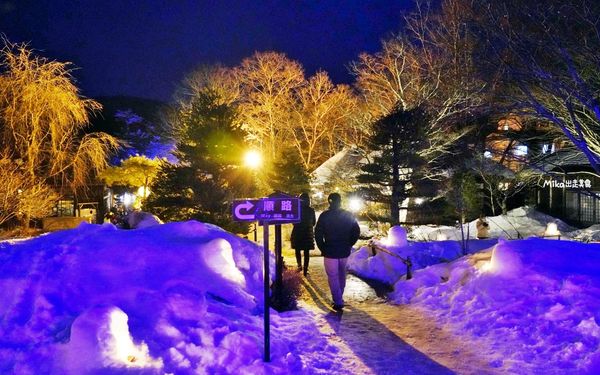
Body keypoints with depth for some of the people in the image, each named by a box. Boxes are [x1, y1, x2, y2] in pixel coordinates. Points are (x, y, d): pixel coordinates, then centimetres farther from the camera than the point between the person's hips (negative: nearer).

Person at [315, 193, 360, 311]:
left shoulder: (324, 216, -8)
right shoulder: (348, 215, 2)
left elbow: (318, 233, -10)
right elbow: (356, 231, 3)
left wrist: (322, 248, 0)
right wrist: (348, 244, 11)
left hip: (330, 251, -4)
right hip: (344, 251, 4)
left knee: (333, 276, 2)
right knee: (341, 274, 19)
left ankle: (338, 302, -4)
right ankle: (339, 298, 30)